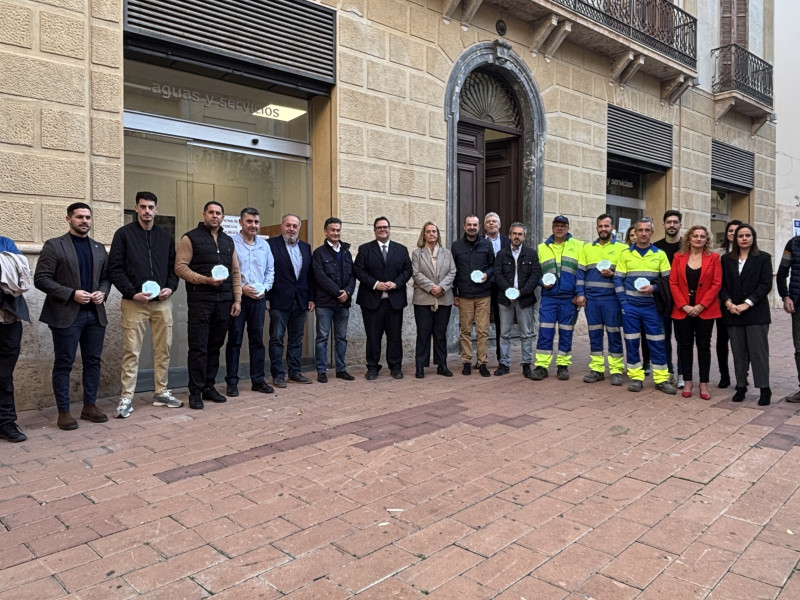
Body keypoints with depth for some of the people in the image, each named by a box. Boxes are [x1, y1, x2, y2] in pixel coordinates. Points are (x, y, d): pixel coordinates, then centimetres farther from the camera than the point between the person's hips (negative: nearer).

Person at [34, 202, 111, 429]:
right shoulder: (54, 246, -1)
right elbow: (41, 279, -7)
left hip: (95, 314, 5)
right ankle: (64, 412, 10)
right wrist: (71, 294, -16)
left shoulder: (99, 248, 14)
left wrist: (103, 292, -4)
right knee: (63, 364, 2)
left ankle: (90, 406, 19)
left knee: (93, 361, 9)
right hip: (66, 314, -5)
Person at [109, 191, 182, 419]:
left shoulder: (166, 237, 12)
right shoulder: (124, 234, 1)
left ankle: (161, 392, 20)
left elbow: (173, 267, 15)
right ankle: (126, 398, 7)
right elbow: (115, 268, -4)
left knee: (163, 348, 8)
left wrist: (171, 287, -4)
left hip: (162, 302, 4)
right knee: (131, 351, -1)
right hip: (134, 302, -4)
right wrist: (132, 293, -14)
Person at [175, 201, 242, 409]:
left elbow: (236, 272, 16)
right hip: (200, 299, -5)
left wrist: (237, 299, 8)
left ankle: (209, 387, 18)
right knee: (198, 347, -3)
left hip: (224, 300, 5)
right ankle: (195, 392, 5)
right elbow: (180, 267, -7)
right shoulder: (191, 238, 1)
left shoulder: (228, 241, 17)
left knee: (215, 346, 8)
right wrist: (205, 280, -18)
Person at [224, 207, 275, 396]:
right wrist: (240, 288, -13)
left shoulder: (264, 245, 11)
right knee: (234, 340, 2)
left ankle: (258, 380, 16)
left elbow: (270, 271, 14)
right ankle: (232, 382, 9)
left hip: (259, 298, 4)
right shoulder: (231, 243, -5)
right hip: (237, 297, -4)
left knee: (258, 339, 8)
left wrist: (265, 288, 0)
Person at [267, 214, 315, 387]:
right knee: (277, 339, 1)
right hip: (279, 301, -5)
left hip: (300, 302, 5)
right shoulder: (271, 244, -3)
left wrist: (311, 298, 9)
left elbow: (310, 275, 14)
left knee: (296, 339, 11)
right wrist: (266, 296, -11)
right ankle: (278, 375, 7)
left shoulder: (306, 247, 13)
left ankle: (295, 372, 19)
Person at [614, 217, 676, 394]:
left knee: (657, 343, 2)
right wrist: (624, 303, -7)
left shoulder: (660, 254, 5)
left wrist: (654, 288, -14)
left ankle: (661, 379, 10)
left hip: (652, 306, 0)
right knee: (631, 342, 4)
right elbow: (618, 279, 2)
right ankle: (635, 377, 13)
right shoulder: (625, 254, 4)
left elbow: (668, 279, 5)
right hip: (630, 306, 0)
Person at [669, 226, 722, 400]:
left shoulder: (713, 258, 3)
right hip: (682, 310, 1)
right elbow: (673, 283, 0)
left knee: (704, 346, 4)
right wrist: (684, 305, -10)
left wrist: (701, 305, -12)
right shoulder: (679, 257, 5)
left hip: (705, 310, -1)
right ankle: (687, 382, 15)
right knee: (685, 345, 6)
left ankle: (704, 384, 11)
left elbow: (716, 284, -3)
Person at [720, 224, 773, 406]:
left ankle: (764, 389, 3)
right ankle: (741, 386, 12)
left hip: (756, 312, -3)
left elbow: (766, 284, -4)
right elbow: (722, 284, 7)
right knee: (738, 352, 6)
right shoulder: (726, 259, 12)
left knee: (758, 351, -3)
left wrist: (747, 303, -13)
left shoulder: (763, 258, 3)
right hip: (733, 313, 3)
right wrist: (728, 302, -9)